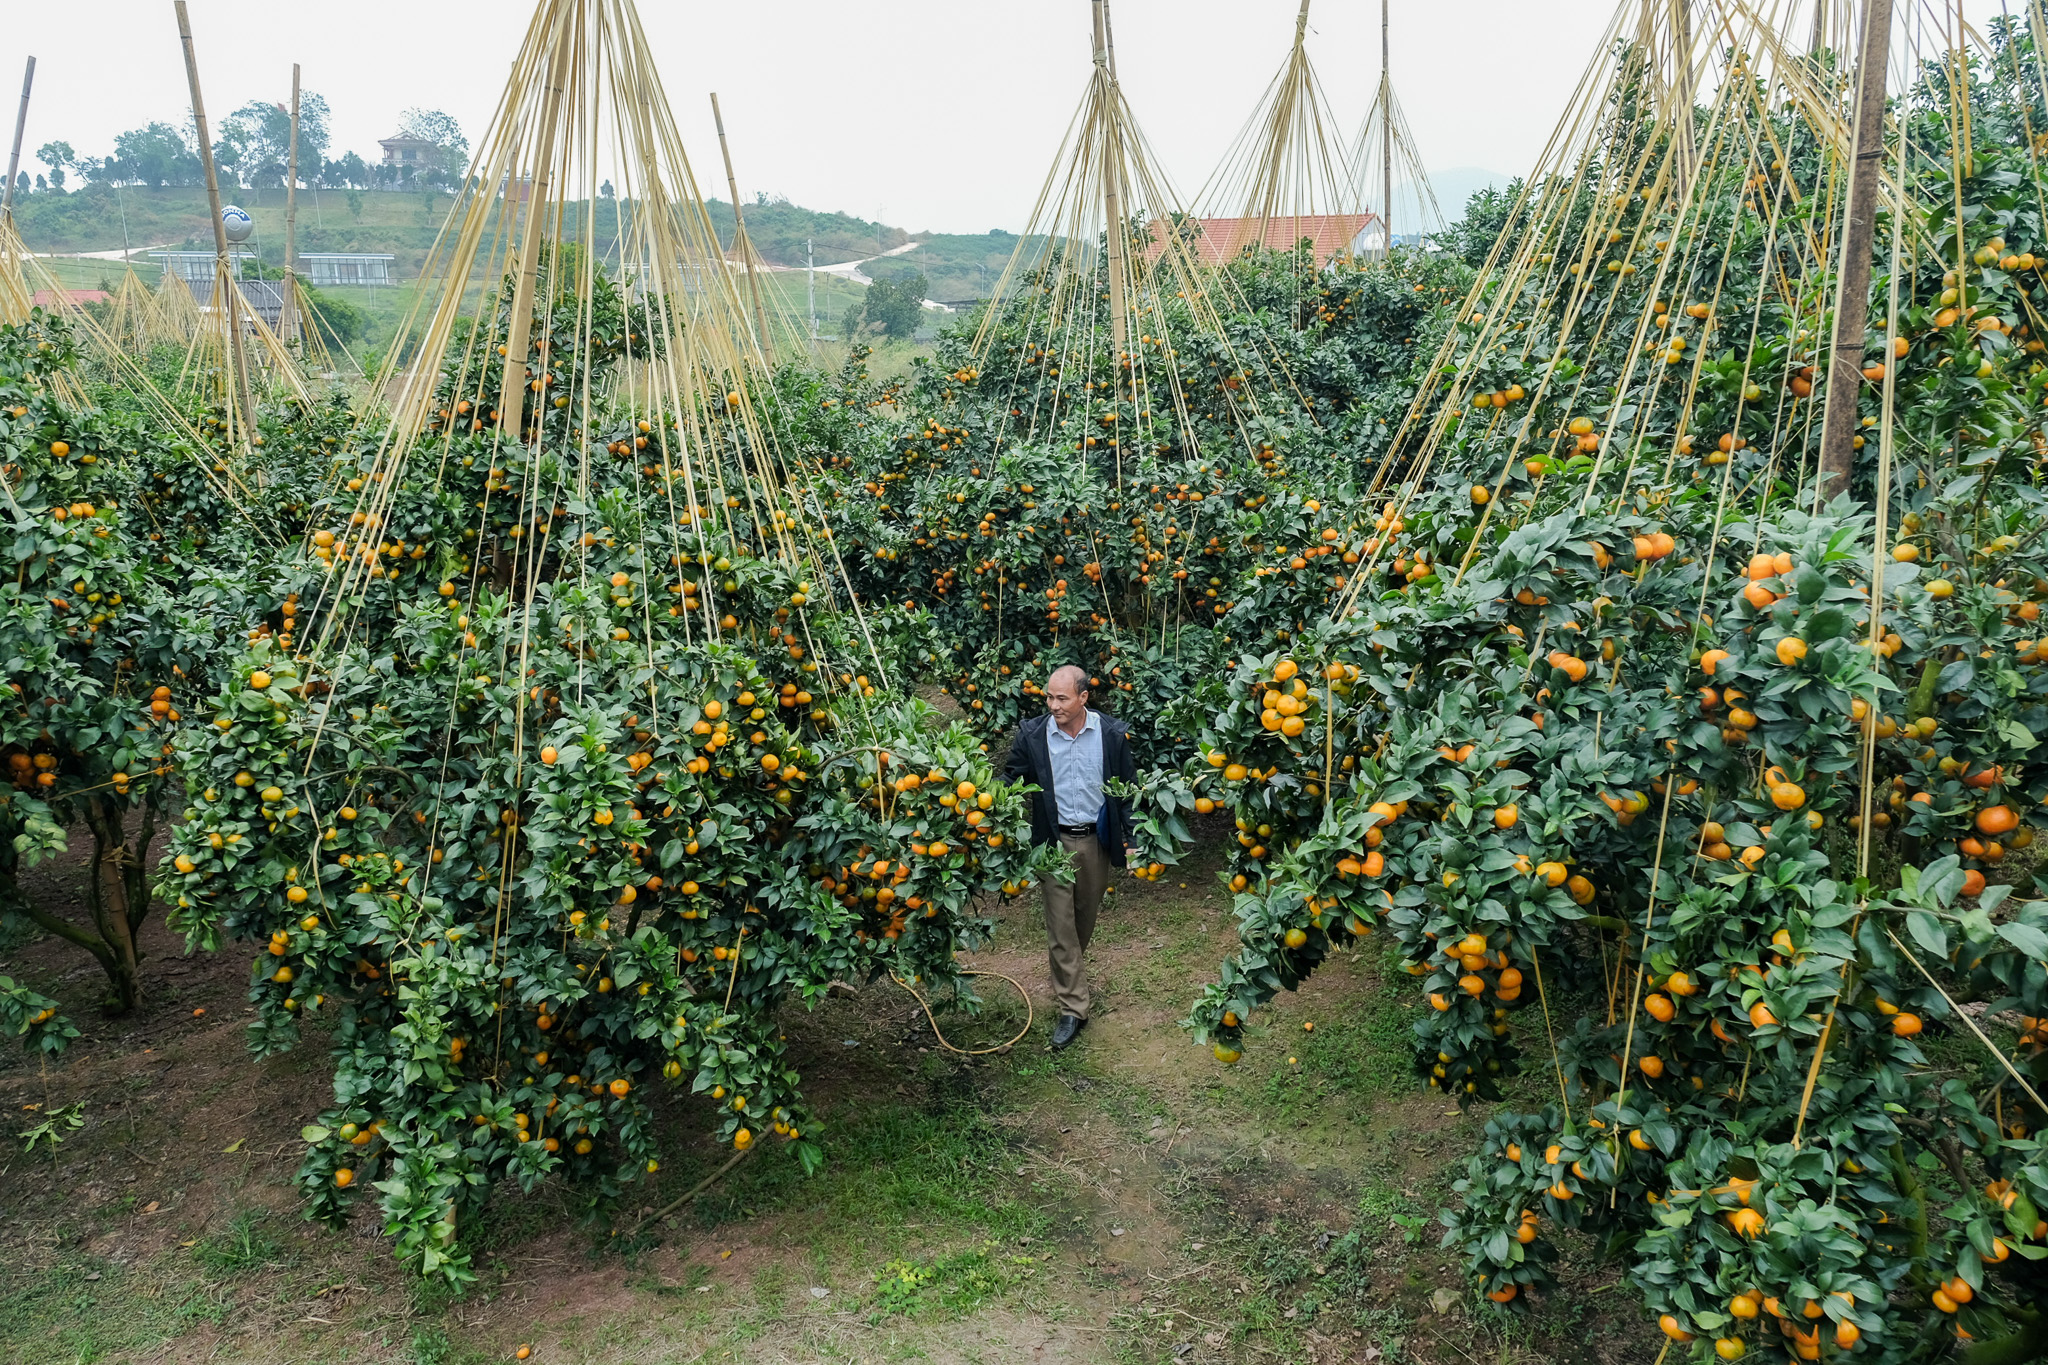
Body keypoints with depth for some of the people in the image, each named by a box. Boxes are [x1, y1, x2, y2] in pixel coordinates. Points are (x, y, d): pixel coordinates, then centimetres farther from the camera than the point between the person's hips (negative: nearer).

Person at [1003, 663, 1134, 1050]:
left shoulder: (1112, 734, -7)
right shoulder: (1032, 734, -8)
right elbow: (1011, 777, 2)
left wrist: (1129, 840, 1)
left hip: (1097, 840, 1)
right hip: (1055, 841, -1)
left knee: (1086, 916, 17)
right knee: (1059, 924, -1)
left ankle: (1069, 974, 44)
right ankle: (1073, 1007, 8)